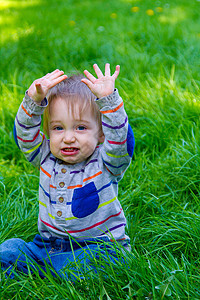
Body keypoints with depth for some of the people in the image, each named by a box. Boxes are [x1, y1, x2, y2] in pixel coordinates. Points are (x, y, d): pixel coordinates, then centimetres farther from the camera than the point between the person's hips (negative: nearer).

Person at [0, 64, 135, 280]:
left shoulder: (106, 163, -7)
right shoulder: (46, 158, 3)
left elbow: (118, 134, -25)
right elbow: (25, 131, -8)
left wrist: (108, 99, -38)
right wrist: (34, 100, -26)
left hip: (97, 247, -4)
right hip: (46, 245, 4)